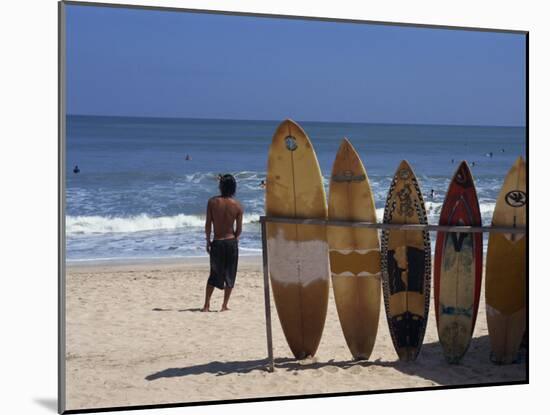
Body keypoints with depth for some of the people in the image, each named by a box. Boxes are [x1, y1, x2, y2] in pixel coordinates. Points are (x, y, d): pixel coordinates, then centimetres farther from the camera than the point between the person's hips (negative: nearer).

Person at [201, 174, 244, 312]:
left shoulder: (212, 202, -7)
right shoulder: (237, 205, -6)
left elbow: (208, 225, -5)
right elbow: (239, 229, -2)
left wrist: (208, 241, 7)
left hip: (217, 243, 1)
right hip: (231, 242, 0)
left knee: (214, 274, 13)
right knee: (230, 275, 11)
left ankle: (206, 305, 10)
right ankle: (224, 305, 11)